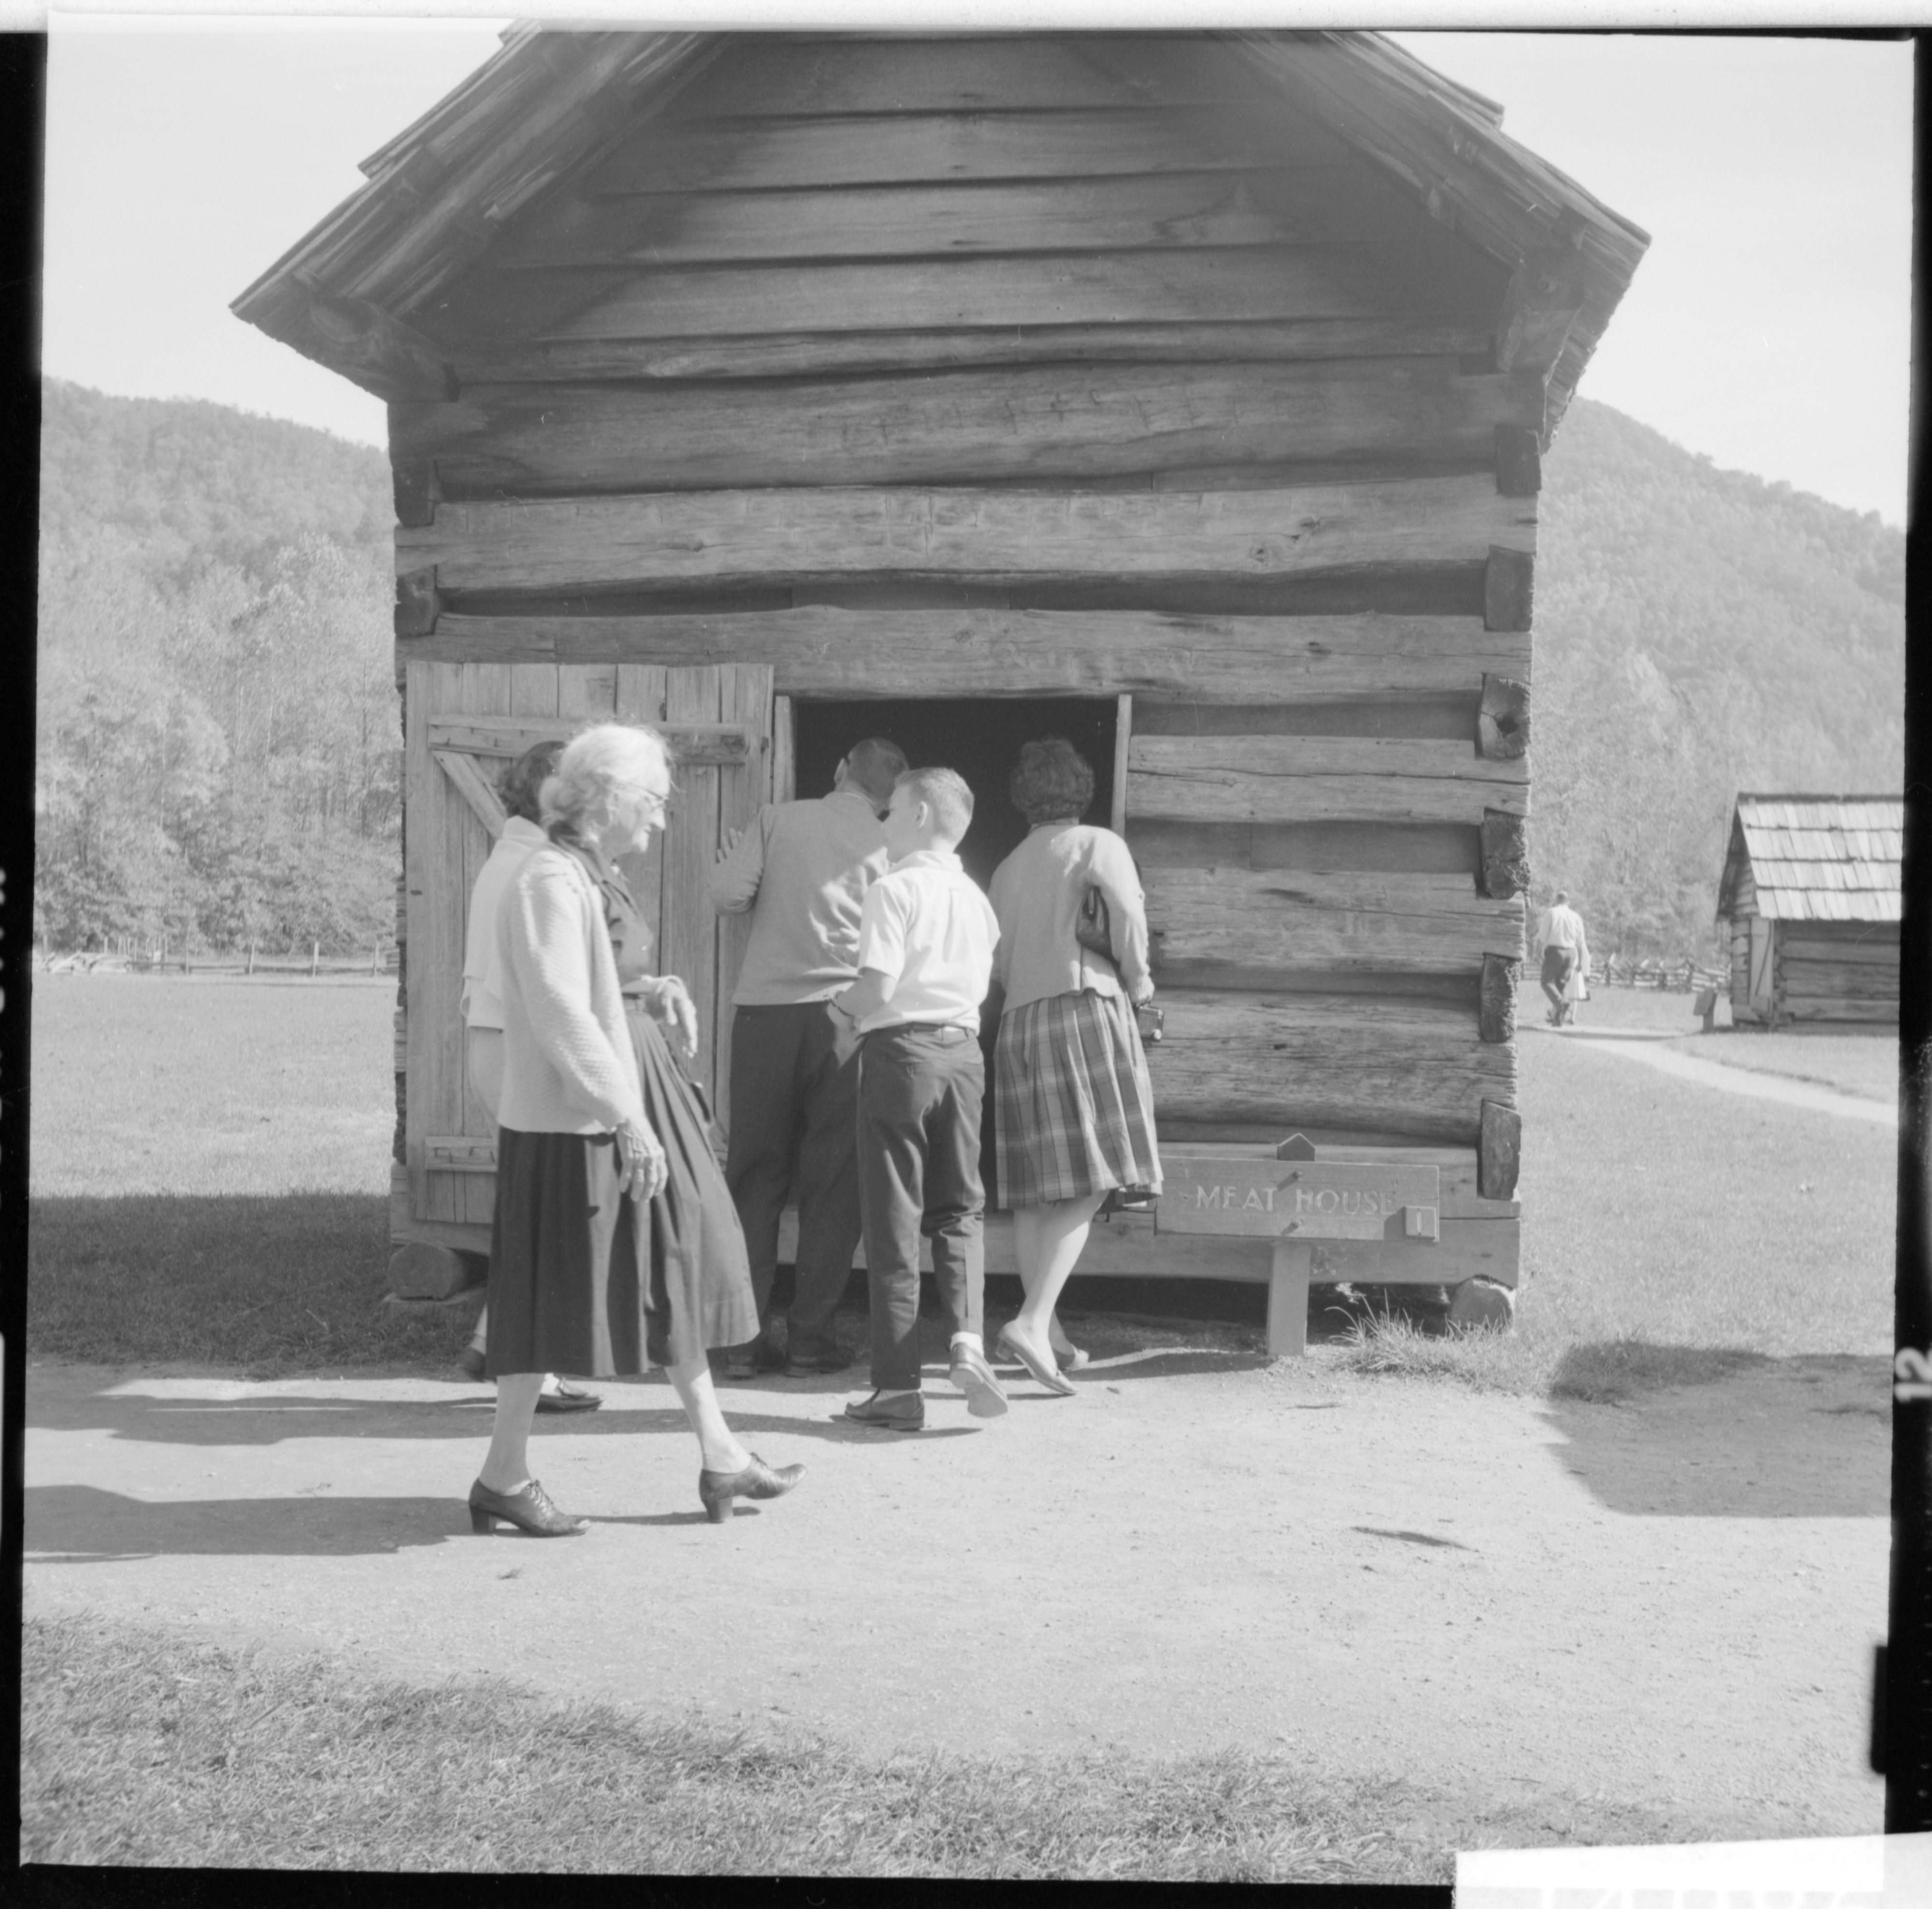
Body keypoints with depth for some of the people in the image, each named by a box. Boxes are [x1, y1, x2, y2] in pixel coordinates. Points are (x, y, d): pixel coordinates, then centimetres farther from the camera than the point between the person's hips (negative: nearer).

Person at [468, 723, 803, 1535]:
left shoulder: (594, 875, 13)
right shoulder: (550, 883, -18)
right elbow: (561, 1016, -25)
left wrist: (656, 991, 7)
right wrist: (629, 1121, -27)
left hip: (633, 1095, 10)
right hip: (575, 1115, -10)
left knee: (676, 1269, 13)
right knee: (558, 1289, -1)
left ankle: (719, 1457, 22)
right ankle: (504, 1475, 13)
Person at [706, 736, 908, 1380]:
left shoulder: (776, 820, 4)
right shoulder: (889, 846, 4)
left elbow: (726, 896, -4)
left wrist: (739, 865, 16)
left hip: (763, 1012, 1)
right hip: (842, 1014, -1)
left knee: (754, 1176, 7)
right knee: (833, 1183, 6)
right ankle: (810, 1337, 5)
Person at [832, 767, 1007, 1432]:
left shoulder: (894, 890, -9)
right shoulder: (974, 898, 10)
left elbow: (876, 989, -17)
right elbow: (979, 988, 12)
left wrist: (841, 1002, 4)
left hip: (900, 1050, -5)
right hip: (963, 1050, 6)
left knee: (893, 1220, 2)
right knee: (959, 1210, 14)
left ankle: (898, 1388, 5)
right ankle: (969, 1339, -8)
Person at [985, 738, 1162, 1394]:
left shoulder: (1007, 869, 19)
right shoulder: (1097, 845, 3)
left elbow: (996, 962, 14)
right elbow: (1126, 907, -15)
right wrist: (1137, 977, -2)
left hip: (1018, 1020, 6)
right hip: (1084, 1003, -6)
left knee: (1038, 1188, 7)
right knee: (1091, 1183, -10)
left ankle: (1049, 1335, 8)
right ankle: (1033, 1322, -24)